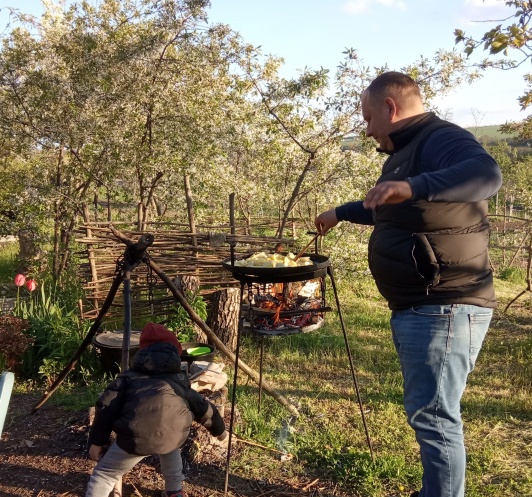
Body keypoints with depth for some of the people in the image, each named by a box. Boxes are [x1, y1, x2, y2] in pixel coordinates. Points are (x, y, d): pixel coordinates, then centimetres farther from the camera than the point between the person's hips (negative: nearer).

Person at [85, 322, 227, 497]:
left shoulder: (129, 377, 28)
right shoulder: (179, 380, 33)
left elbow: (107, 406, 14)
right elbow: (203, 408, 40)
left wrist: (96, 441, 18)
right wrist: (219, 429, 56)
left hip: (137, 436, -3)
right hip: (174, 434, 3)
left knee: (103, 475, 16)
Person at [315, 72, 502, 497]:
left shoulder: (442, 140, -14)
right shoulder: (403, 154, 19)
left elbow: (486, 175, -36)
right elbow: (385, 211, 36)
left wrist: (413, 187, -49)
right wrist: (341, 213, 42)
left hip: (444, 308, -10)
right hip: (415, 308, 11)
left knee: (433, 415, -5)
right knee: (429, 412, 19)